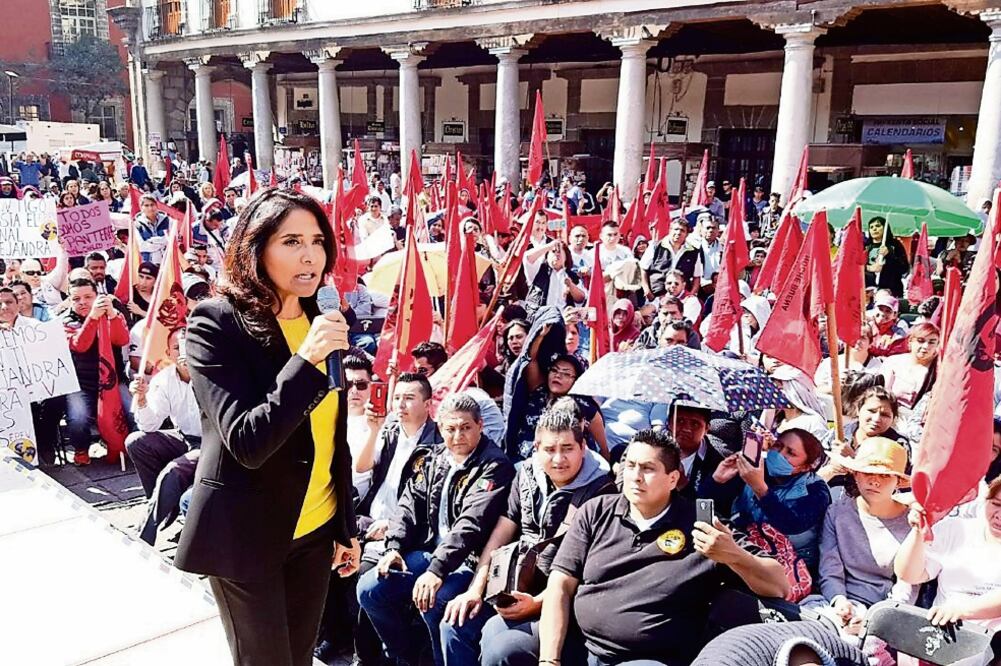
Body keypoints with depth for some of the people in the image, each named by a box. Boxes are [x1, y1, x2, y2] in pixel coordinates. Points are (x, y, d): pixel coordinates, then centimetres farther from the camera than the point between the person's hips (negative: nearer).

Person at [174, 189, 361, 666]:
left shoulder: (322, 320, 2)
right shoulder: (216, 323, -15)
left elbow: (334, 439, 9)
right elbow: (247, 444, -23)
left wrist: (346, 526, 12)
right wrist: (306, 362, -32)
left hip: (314, 530, 5)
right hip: (246, 534, -5)